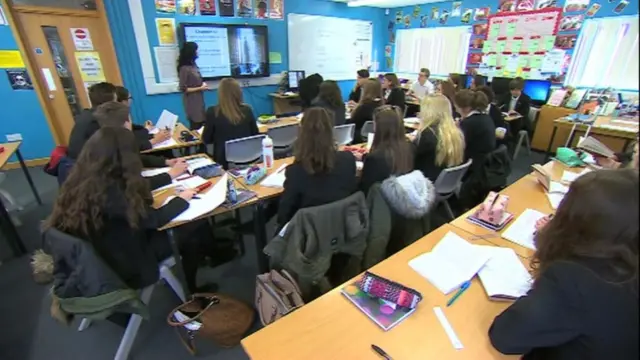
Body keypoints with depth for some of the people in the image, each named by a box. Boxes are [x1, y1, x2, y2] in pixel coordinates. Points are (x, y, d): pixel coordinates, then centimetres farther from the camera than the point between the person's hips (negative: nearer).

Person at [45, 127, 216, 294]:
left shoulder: (81, 181, -8)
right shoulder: (109, 192, -34)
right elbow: (153, 219, -22)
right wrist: (181, 199, -5)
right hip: (124, 266, -8)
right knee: (191, 237, 1)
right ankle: (188, 293, 23)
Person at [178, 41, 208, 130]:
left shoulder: (193, 65, 5)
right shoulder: (184, 69, -19)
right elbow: (183, 89, -18)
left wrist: (203, 84, 1)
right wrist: (200, 88, -16)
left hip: (199, 99, 8)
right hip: (192, 102, -8)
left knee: (202, 124, 14)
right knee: (196, 127, 3)